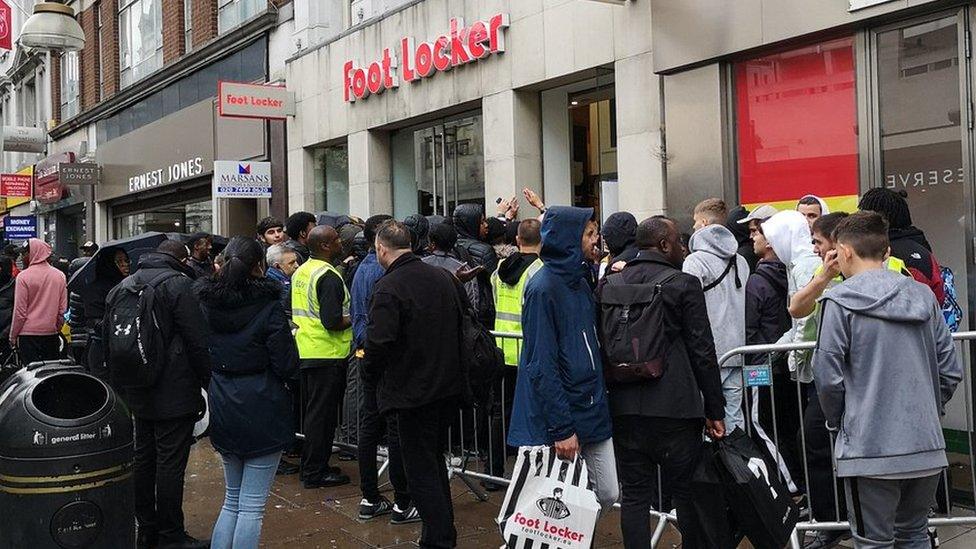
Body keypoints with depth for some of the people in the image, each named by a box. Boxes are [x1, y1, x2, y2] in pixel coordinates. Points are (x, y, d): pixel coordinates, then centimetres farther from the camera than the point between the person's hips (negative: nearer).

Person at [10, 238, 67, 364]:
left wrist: (13, 336, 1)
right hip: (52, 333, 4)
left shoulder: (24, 276, -9)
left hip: (29, 333, -4)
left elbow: (19, 311, -8)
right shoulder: (60, 276, 5)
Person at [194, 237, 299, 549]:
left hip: (222, 411, 6)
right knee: (252, 506, 1)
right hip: (262, 413, -6)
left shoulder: (204, 302, 3)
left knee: (233, 499, 20)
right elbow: (286, 365, -13)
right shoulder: (268, 306, -14)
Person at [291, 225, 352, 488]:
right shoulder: (328, 276, -18)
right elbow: (332, 321, -24)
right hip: (326, 354, -9)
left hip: (304, 351, 9)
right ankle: (315, 472, 7)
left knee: (313, 411, 17)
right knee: (323, 414, 0)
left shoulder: (300, 272, 11)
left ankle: (311, 465, 27)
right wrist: (353, 320, -8)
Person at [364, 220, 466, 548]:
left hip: (412, 391, -8)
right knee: (435, 461, 22)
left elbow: (379, 341, -25)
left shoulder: (388, 288, -19)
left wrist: (370, 371, -4)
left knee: (421, 470, 4)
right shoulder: (444, 277, 4)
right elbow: (463, 322, 12)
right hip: (450, 386, 8)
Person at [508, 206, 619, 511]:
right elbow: (542, 366, -19)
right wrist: (562, 428, -20)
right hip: (560, 419, -8)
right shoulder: (543, 288, -16)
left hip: (593, 413, 8)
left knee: (607, 495, 10)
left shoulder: (580, 282, 11)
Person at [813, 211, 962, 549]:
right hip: (927, 446, 6)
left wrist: (836, 422, 8)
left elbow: (828, 377, -10)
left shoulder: (840, 301, -10)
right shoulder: (924, 296, 7)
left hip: (870, 448, -5)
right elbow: (950, 370, 9)